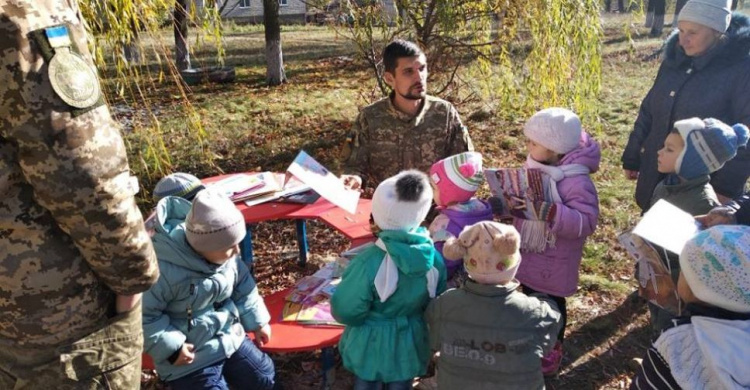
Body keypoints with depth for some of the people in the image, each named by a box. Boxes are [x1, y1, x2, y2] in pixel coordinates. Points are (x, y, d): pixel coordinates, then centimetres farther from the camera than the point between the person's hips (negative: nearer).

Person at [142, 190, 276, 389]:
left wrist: (257, 320, 9)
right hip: (190, 356, -6)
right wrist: (171, 347, -22)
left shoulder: (227, 256, -9)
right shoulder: (166, 271, -30)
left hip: (230, 338, 6)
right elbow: (143, 314, -22)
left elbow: (243, 287, 8)